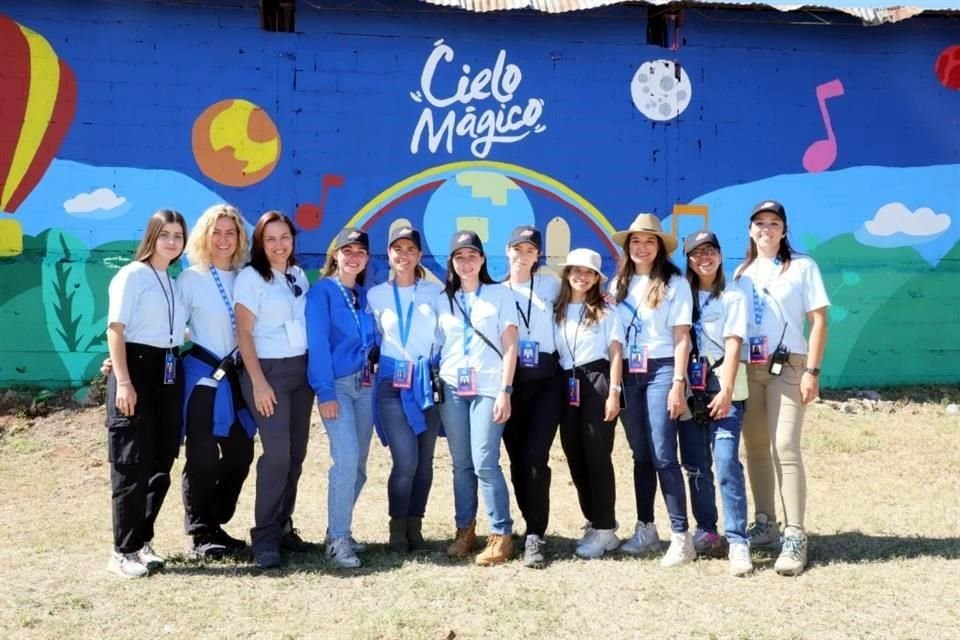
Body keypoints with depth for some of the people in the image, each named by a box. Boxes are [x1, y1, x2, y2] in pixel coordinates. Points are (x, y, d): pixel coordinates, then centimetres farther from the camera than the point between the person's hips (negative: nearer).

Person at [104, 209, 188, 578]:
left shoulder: (175, 281, 15)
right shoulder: (132, 275, -5)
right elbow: (115, 330, -11)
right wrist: (123, 382, -18)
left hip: (169, 373, 7)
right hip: (138, 368, -7)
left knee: (161, 463, 9)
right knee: (132, 465, -4)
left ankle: (143, 541, 21)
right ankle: (123, 551, 6)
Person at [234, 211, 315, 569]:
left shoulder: (298, 274, 11)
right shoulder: (250, 277, -6)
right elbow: (243, 333, -10)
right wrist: (258, 382, -16)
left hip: (302, 369, 6)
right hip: (268, 370, -6)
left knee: (296, 453, 7)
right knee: (277, 453, -12)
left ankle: (283, 527, 18)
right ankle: (265, 538, -4)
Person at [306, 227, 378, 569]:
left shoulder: (365, 295, 15)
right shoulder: (322, 290, -3)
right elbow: (317, 343, -11)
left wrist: (378, 380, 4)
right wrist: (325, 391, -18)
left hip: (364, 384, 6)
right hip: (337, 384, -6)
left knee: (358, 465, 8)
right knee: (346, 458, -17)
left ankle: (339, 530, 21)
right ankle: (337, 539, -10)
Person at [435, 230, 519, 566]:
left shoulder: (499, 294, 5)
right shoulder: (443, 300, 14)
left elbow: (509, 346, -1)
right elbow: (438, 346, 13)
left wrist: (505, 391, -9)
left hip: (488, 388, -3)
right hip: (452, 388, 3)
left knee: (485, 462, -10)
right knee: (461, 464, 5)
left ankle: (501, 536, 0)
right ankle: (465, 531, 16)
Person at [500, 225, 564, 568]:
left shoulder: (551, 285, 9)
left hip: (545, 381, -1)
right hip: (510, 382, 1)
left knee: (535, 458, -12)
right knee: (517, 460, 3)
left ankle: (534, 537, -8)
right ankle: (535, 529, 18)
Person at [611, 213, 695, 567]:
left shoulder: (674, 283, -3)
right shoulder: (619, 284, 11)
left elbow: (681, 337, -6)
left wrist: (678, 383, -12)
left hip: (661, 371, -5)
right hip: (627, 373, 5)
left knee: (663, 455, -9)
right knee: (640, 454, 11)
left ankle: (681, 536, -3)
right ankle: (645, 529, 19)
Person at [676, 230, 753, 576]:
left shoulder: (733, 297, 6)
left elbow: (733, 346, -5)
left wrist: (727, 391, -17)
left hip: (724, 390, -3)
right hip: (691, 391, 3)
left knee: (726, 464, -13)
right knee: (696, 466, 6)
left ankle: (737, 541, -11)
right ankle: (706, 531, 18)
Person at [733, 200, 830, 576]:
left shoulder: (802, 266, 0)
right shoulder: (742, 272, 14)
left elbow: (818, 321, -4)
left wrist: (812, 371, -12)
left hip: (787, 366, -5)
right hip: (747, 368, 5)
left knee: (784, 448, -13)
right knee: (755, 447, 8)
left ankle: (795, 537, -10)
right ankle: (765, 524, 20)